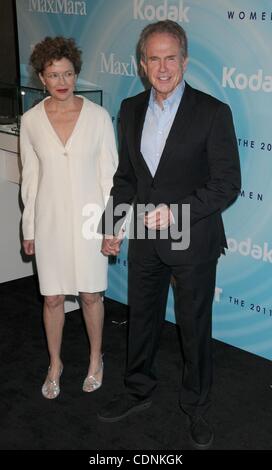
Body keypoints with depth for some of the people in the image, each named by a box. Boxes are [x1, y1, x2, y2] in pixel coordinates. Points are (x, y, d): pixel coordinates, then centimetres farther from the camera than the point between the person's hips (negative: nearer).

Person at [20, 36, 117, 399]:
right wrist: (29, 228, 6)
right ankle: (55, 365, 32)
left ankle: (96, 359, 34)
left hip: (89, 218, -1)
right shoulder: (31, 121, -3)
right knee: (53, 298, 11)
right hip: (50, 219, 1)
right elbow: (30, 177, 4)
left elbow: (109, 173, -3)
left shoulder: (98, 116, -7)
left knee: (91, 295, 10)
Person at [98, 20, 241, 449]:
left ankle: (196, 406, 32)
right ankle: (139, 391, 42)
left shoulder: (212, 113, -14)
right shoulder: (131, 110, 2)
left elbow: (227, 184, -15)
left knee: (195, 328, 11)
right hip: (144, 239, 5)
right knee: (142, 318, 19)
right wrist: (110, 225, 10)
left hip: (194, 241, -4)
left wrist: (176, 211, -24)